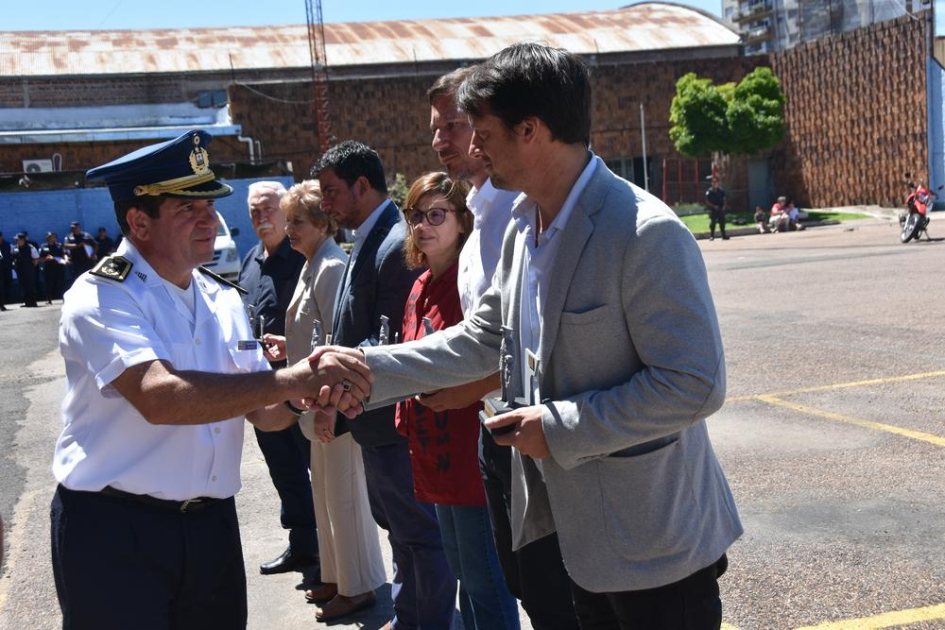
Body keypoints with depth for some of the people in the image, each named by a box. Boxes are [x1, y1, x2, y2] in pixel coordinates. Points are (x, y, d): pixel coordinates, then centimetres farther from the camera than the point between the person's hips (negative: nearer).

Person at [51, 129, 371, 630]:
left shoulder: (223, 299, 9)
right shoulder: (101, 298, -13)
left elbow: (260, 410, 9)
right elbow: (159, 398, -30)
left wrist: (311, 396, -13)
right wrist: (288, 380, -33)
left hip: (211, 525, 6)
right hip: (114, 532, -6)